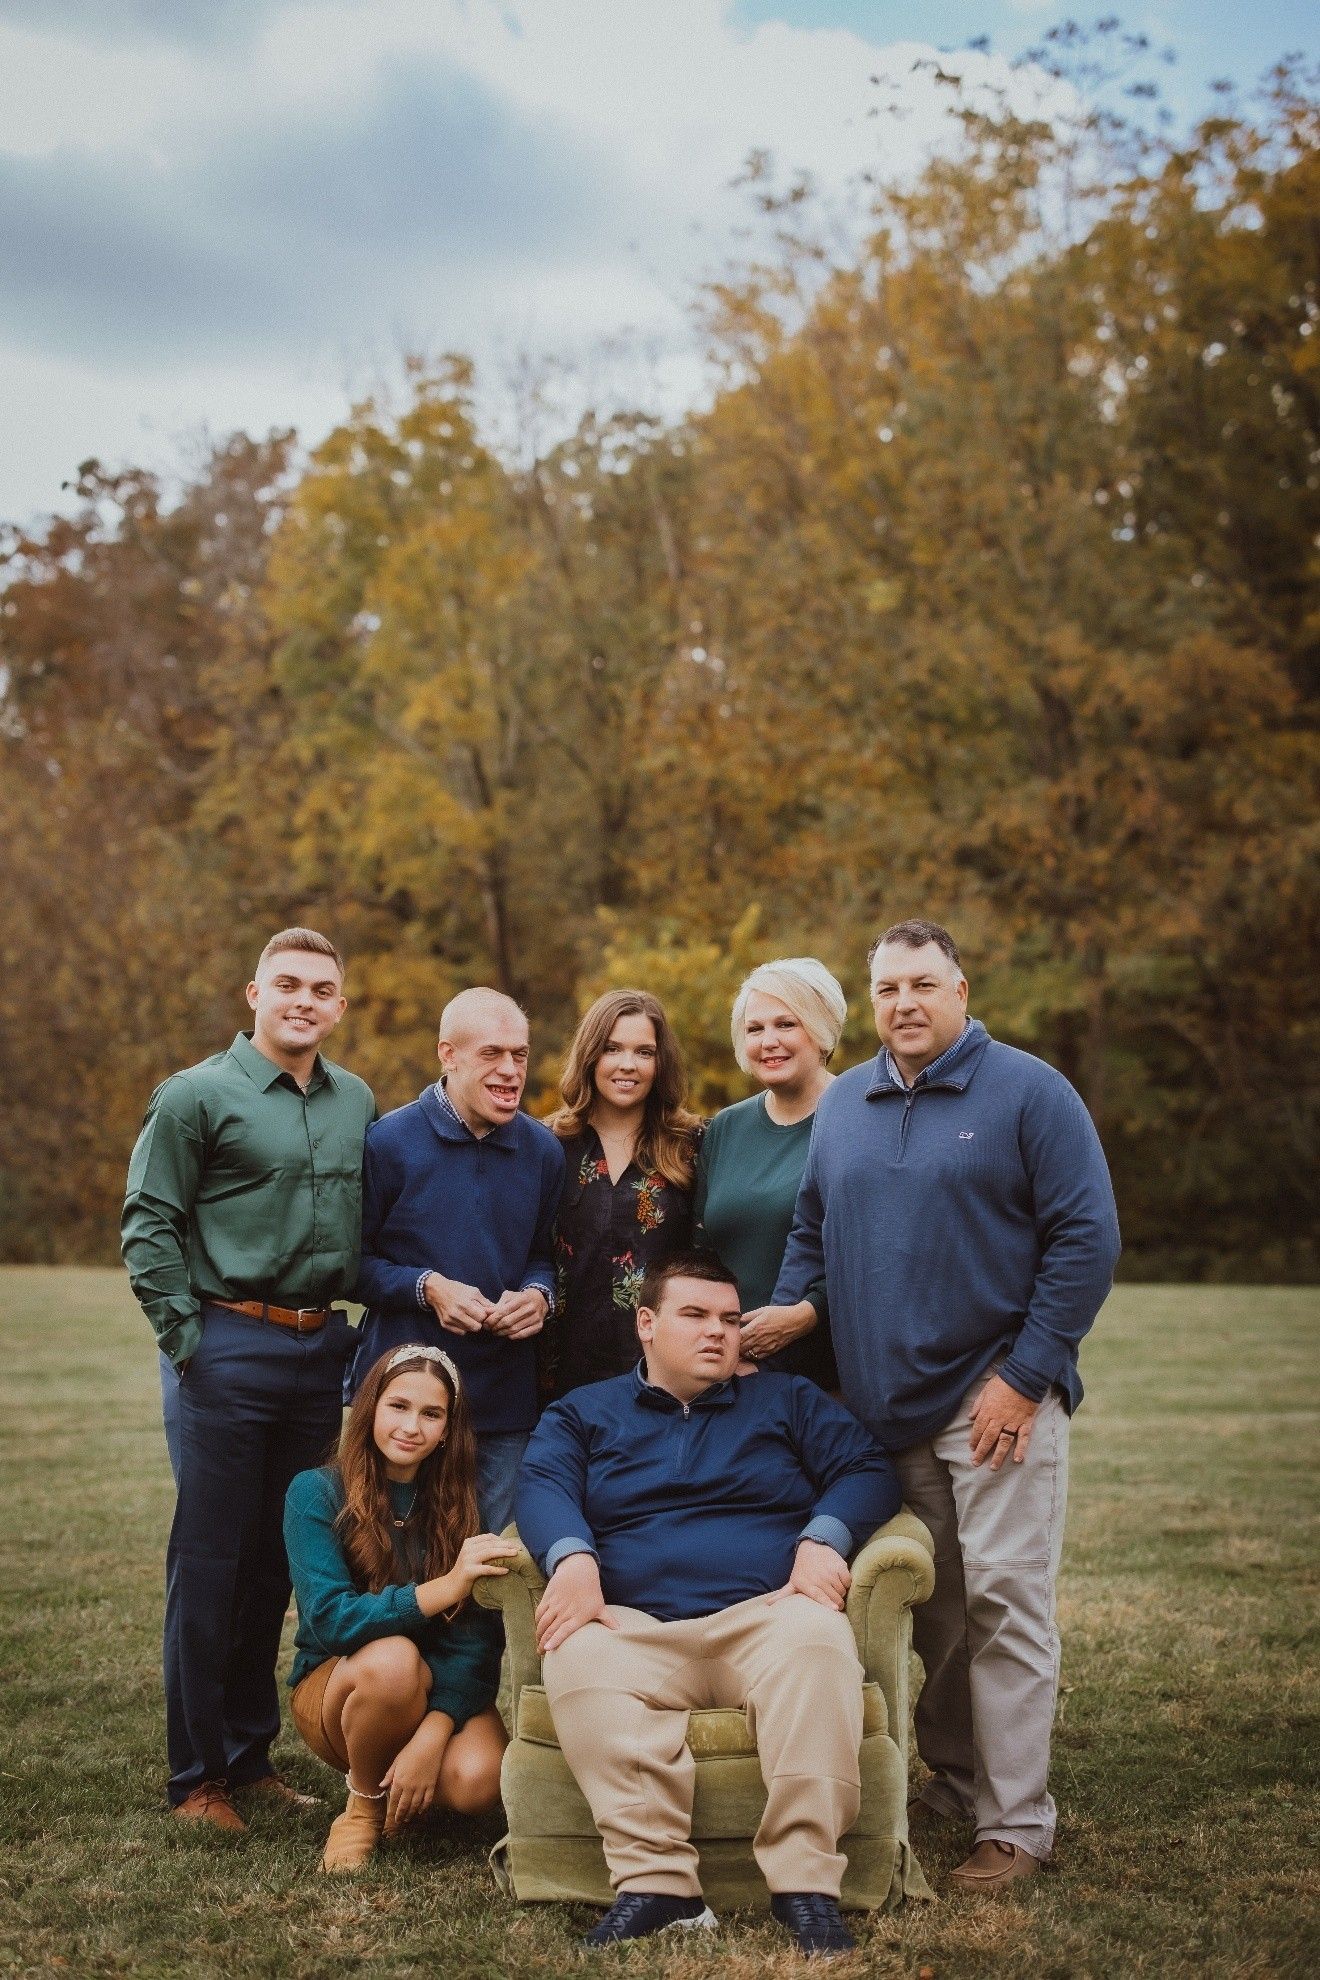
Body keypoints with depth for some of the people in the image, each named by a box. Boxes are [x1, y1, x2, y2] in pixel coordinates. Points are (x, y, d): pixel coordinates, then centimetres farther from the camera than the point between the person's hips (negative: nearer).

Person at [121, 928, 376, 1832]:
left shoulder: (357, 1103, 11)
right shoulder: (197, 1096, -5)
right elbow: (149, 1227, -6)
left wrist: (362, 1328, 9)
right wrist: (187, 1337, -10)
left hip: (321, 1347, 5)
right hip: (229, 1349, -5)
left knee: (280, 1560, 12)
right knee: (210, 1562, 0)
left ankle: (252, 1752, 23)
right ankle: (197, 1774, 10)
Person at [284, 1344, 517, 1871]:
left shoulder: (461, 1502, -3)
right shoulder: (317, 1492, -10)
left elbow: (476, 1639, -11)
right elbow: (328, 1618, -22)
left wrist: (433, 1733, -27)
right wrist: (442, 1590, -34)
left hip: (441, 1696, 2)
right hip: (334, 1688, -2)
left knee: (477, 1779, -31)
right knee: (390, 1657, -36)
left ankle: (402, 1787, 6)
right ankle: (364, 1804, -8)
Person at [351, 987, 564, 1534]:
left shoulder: (543, 1151, 7)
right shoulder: (389, 1142, -5)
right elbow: (351, 1261, -3)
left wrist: (538, 1295, -5)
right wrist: (428, 1288, -17)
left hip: (506, 1402, 3)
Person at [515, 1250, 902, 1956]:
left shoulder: (787, 1401, 25)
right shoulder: (582, 1413, 23)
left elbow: (868, 1471, 13)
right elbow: (544, 1485, 4)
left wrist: (822, 1541, -8)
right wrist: (573, 1559, -18)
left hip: (764, 1616, 0)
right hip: (636, 1628, 0)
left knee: (815, 1640, -36)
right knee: (578, 1661, -34)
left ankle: (805, 1881, -37)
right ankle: (655, 1881, -38)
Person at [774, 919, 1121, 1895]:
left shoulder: (1028, 1092, -4)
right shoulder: (844, 1104, 12)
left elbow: (1088, 1238, -8)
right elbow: (811, 1235, 20)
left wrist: (1025, 1377, -13)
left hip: (994, 1395, -5)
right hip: (885, 1406, 5)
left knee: (1002, 1602, -6)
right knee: (924, 1605, 11)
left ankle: (1017, 1822, 1)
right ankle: (948, 1782, 24)